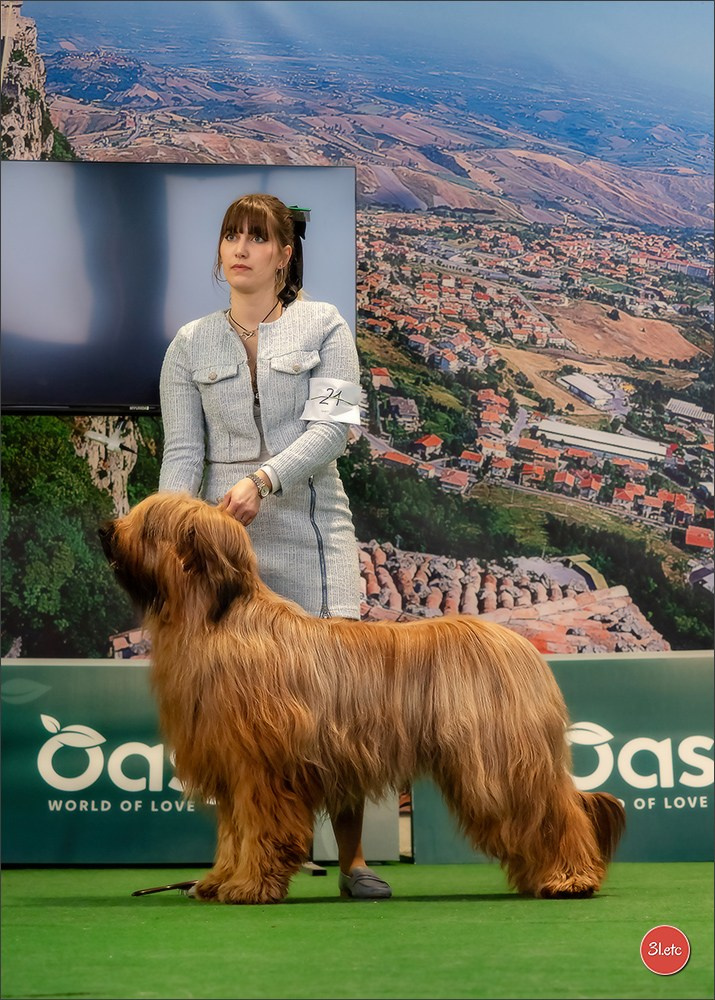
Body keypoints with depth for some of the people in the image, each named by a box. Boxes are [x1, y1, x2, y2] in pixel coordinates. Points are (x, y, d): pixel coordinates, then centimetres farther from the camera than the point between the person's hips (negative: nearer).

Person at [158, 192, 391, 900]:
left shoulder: (324, 327, 7)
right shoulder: (190, 345, 12)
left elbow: (331, 428, -6)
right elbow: (182, 452, 6)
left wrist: (263, 479, -22)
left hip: (312, 532, -1)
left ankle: (352, 861, 0)